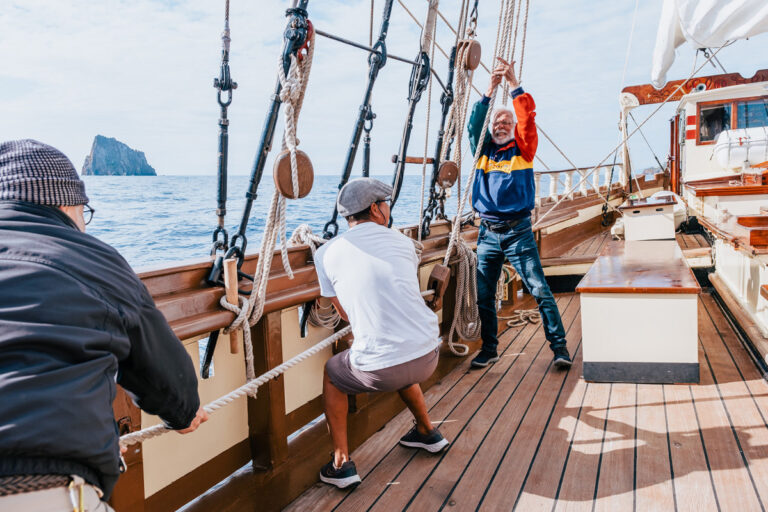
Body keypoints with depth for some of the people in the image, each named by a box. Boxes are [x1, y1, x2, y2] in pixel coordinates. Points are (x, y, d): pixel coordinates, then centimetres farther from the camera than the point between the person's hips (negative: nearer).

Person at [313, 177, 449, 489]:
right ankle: (427, 434, 53)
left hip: (380, 371, -3)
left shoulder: (326, 254, 2)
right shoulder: (402, 242, 8)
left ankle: (341, 464, 24)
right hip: (428, 357, 4)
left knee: (332, 374, 28)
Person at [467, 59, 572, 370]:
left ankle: (559, 346, 3)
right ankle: (489, 349, 20)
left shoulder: (523, 150, 7)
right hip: (487, 232, 3)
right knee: (484, 296, 6)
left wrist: (514, 85, -13)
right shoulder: (483, 151, 13)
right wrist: (490, 91, -10)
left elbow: (528, 118, -7)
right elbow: (474, 125, -2)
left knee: (540, 291, -6)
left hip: (518, 231, -2)